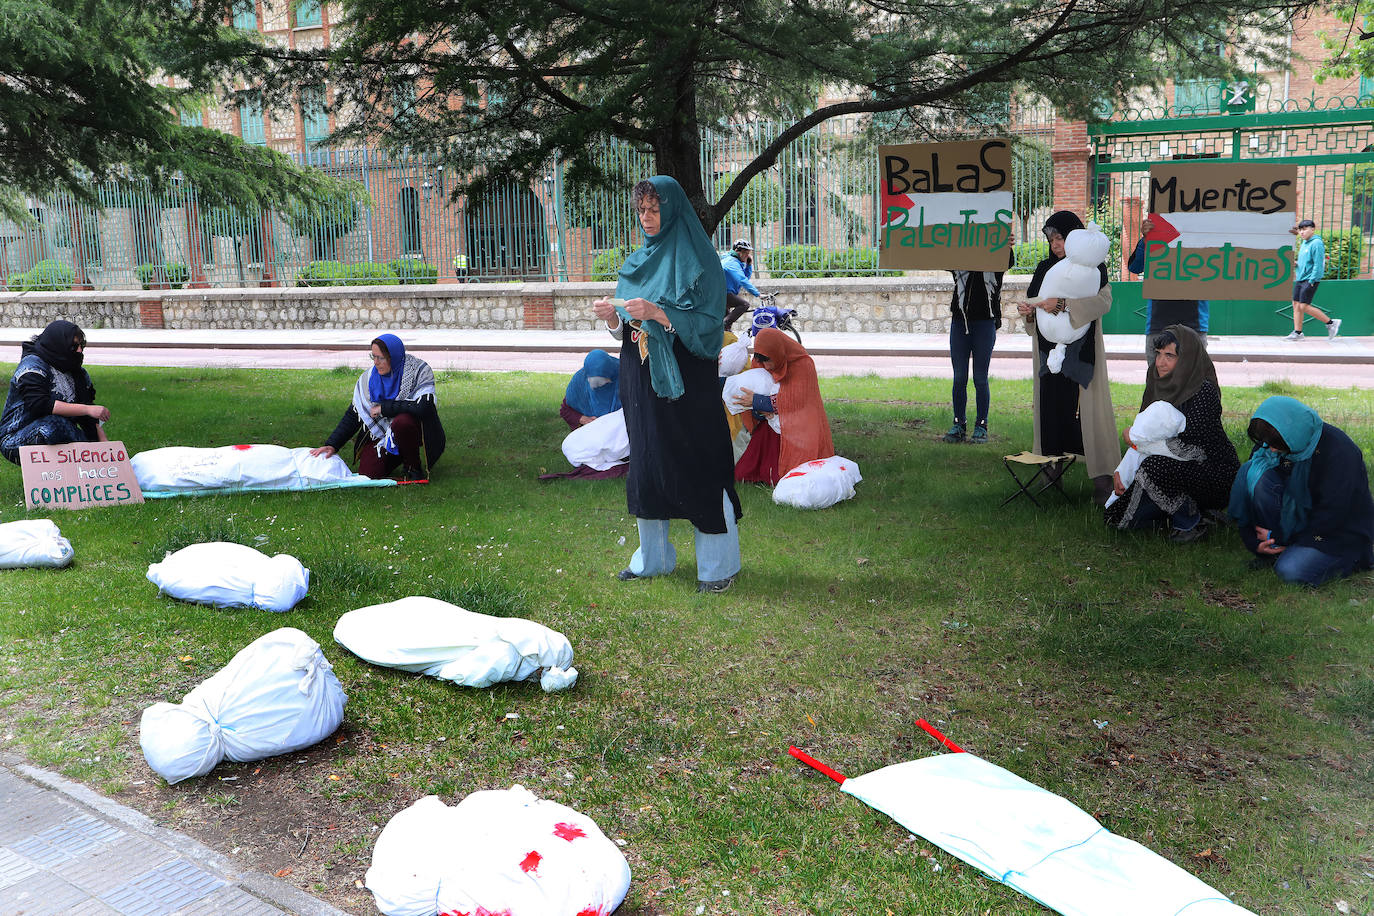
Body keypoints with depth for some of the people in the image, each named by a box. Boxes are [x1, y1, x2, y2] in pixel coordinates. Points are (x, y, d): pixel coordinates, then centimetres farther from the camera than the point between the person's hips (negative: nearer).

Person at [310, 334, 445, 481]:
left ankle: (414, 468, -11)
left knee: (402, 421, -36)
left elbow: (423, 407, -31)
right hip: (381, 433, 5)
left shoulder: (419, 370, -16)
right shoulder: (369, 378, -2)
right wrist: (332, 445, -10)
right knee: (368, 474, -12)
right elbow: (352, 415, 0)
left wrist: (384, 408, -21)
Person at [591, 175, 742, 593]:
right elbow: (627, 328, 15)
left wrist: (657, 313, -24)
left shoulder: (698, 259, -7)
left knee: (698, 465, -3)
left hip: (685, 380, -7)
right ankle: (653, 556, 24)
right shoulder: (637, 261, 13)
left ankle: (719, 563, 10)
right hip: (641, 379, 7)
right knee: (645, 462, 10)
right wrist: (613, 317, -7)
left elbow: (708, 323, -14)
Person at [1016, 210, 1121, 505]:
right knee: (1050, 407, 1)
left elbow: (1103, 301, -17)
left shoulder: (1092, 268, -2)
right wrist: (1027, 311, -7)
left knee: (1087, 407, -9)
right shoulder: (1045, 268, 14)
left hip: (1081, 350, -5)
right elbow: (1033, 298, 16)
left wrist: (1063, 304, -27)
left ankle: (1102, 476, -8)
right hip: (1050, 350, 5)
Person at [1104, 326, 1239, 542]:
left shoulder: (1204, 392, -22)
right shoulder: (1160, 384, 1)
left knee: (1156, 467, -34)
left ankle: (1191, 523, -10)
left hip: (1216, 474, -7)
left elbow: (1188, 448, -28)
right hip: (1182, 469, 7)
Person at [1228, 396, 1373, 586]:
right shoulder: (1270, 445, -8)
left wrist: (1282, 536, -19)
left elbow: (1333, 513, -23)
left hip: (1340, 532, -5)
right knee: (1251, 471, -19)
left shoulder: (1338, 451, -26)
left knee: (1291, 571, -31)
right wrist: (1253, 540, -11)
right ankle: (1272, 549, -11)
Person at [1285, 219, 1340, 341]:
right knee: (1296, 305, 7)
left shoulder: (1316, 243, -13)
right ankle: (1297, 333, 12)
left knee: (1304, 307, -10)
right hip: (1300, 279, 9)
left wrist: (1312, 280, -19)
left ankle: (1331, 323, 2)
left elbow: (1318, 264, -17)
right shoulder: (1304, 243, 15)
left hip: (1310, 280, -9)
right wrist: (1296, 264, 7)